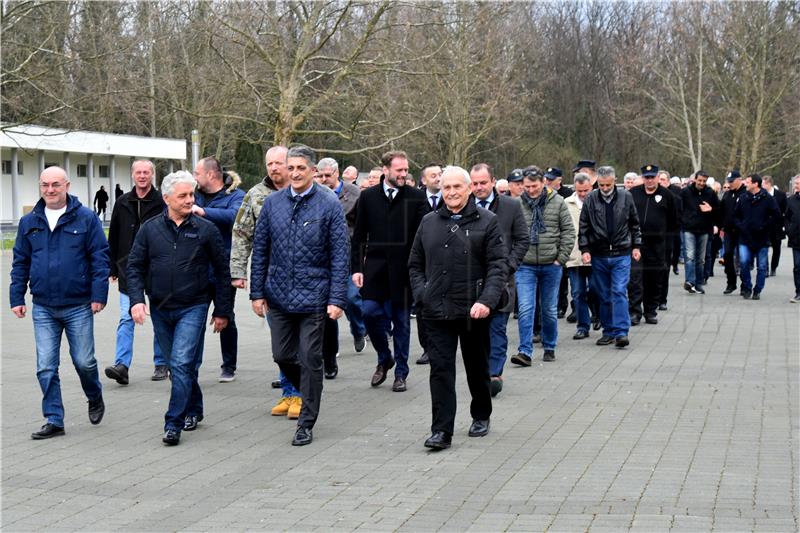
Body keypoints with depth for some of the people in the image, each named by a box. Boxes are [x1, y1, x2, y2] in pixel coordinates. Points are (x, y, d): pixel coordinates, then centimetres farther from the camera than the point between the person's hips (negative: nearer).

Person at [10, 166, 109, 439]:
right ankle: (54, 420, 9)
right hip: (43, 308, 3)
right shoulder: (29, 222, 8)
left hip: (78, 306, -3)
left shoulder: (86, 218, -3)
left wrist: (99, 295, -10)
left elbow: (100, 257, -4)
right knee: (46, 367, 1)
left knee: (84, 361, 4)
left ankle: (95, 399, 33)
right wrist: (17, 298, 7)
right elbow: (20, 263, 12)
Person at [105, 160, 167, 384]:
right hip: (129, 271, 3)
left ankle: (161, 364, 17)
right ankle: (122, 365, -10)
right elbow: (113, 239, 14)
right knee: (126, 318, -4)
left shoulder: (162, 203, -4)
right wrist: (113, 269, 11)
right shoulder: (122, 204, 8)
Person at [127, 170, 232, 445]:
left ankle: (173, 424, -10)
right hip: (160, 309, 4)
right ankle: (194, 410, 34)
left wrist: (223, 310, 2)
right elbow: (135, 266, 4)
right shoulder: (150, 229, 2)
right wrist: (137, 299, -11)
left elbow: (222, 272, 2)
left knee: (182, 364, -13)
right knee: (177, 364, 15)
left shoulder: (206, 229, -3)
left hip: (193, 308, -3)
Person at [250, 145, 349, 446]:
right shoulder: (272, 203, 3)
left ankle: (306, 424, 12)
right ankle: (307, 392, 38)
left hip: (313, 296, -3)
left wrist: (337, 299, -12)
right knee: (282, 356, 10)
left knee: (310, 360, 1)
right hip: (279, 295, 4)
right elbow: (260, 250, 7)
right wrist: (257, 292, 3)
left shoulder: (329, 205, -6)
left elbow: (339, 256, -6)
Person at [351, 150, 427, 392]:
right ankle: (384, 358, 18)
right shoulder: (368, 196, 5)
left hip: (403, 269, -1)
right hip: (375, 267, 1)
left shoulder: (416, 197, 0)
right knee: (369, 312, -8)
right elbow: (359, 236, 8)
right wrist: (357, 268, 1)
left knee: (401, 320, 5)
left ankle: (401, 372, 16)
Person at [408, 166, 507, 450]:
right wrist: (422, 294, 1)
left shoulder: (486, 222, -2)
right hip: (437, 311, 2)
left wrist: (487, 300, -18)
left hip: (474, 311, -2)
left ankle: (481, 416, 34)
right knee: (441, 370, -5)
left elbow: (497, 266, -7)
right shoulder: (429, 222, 9)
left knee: (477, 368, 14)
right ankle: (442, 431, -5)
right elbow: (415, 264, 16)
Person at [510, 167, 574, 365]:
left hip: (551, 265, 1)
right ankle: (525, 352, -9)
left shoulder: (557, 203, -1)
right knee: (526, 309, -9)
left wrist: (561, 258, -4)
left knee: (549, 309, 11)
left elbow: (568, 231, 1)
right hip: (525, 266, -1)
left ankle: (549, 347, 26)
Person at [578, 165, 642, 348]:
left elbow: (634, 224, 10)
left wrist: (636, 246, 8)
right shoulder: (590, 200, 0)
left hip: (621, 255, -1)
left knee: (619, 292, -10)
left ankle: (621, 332, -10)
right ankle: (608, 331, 18)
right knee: (604, 296, 8)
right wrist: (584, 249, -4)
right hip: (599, 256, 2)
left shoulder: (625, 197, 1)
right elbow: (583, 227, 4)